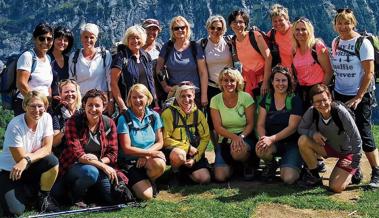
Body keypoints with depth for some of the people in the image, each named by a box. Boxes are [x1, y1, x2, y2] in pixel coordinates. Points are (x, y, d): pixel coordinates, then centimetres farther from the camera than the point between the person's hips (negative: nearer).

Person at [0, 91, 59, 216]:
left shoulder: (46, 118, -10)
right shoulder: (15, 126, -23)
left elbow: (47, 149, -15)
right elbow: (20, 158, -20)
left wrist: (27, 160, -31)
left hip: (30, 168, 3)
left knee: (52, 161, -30)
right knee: (14, 211, -21)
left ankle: (43, 197, -3)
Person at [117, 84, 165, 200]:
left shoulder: (154, 116, 2)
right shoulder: (124, 119, -9)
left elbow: (160, 142, 3)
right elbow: (127, 148, -12)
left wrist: (146, 155, -14)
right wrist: (149, 152, -20)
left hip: (150, 158, 3)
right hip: (130, 161, -3)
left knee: (159, 164, -34)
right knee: (146, 195, -21)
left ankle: (150, 181, 1)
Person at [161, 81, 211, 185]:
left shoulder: (198, 113, 3)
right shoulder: (169, 113, -10)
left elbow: (205, 137, 3)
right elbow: (165, 139, -12)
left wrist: (195, 158, -9)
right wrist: (187, 147, -14)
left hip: (194, 152, 4)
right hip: (173, 150, -4)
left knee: (205, 179, -14)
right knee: (179, 154, -39)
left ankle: (184, 171, 19)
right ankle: (175, 172, -2)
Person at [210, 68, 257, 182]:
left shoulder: (246, 97, -6)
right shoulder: (215, 100, -2)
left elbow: (250, 124, -5)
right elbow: (218, 127, -6)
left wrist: (241, 136, -24)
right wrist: (234, 137, -22)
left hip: (245, 137, -2)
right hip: (225, 140, 2)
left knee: (238, 151, -39)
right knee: (220, 177, -18)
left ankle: (249, 164, 0)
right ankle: (233, 164, 20)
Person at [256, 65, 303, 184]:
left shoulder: (295, 100, -5)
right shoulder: (266, 99, 6)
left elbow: (292, 127, -13)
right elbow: (260, 124, 2)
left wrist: (271, 139, -25)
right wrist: (263, 138, -21)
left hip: (292, 143, -3)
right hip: (273, 143, 3)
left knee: (288, 178, -24)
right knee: (261, 150, -34)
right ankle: (271, 164, 3)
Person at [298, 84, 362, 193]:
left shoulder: (340, 112, -31)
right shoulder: (312, 111, -20)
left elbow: (356, 139, -24)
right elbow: (301, 128, -6)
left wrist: (355, 162, -19)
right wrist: (313, 133, -27)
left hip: (347, 151, -4)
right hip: (329, 147, 4)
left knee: (336, 187, -16)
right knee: (303, 141, -24)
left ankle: (352, 171, 17)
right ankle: (314, 176, -3)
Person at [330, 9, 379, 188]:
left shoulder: (362, 43, -9)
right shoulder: (335, 43, 7)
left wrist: (358, 98, -16)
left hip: (360, 97, -5)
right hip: (340, 95, 5)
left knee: (363, 134, -6)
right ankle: (354, 171, 18)